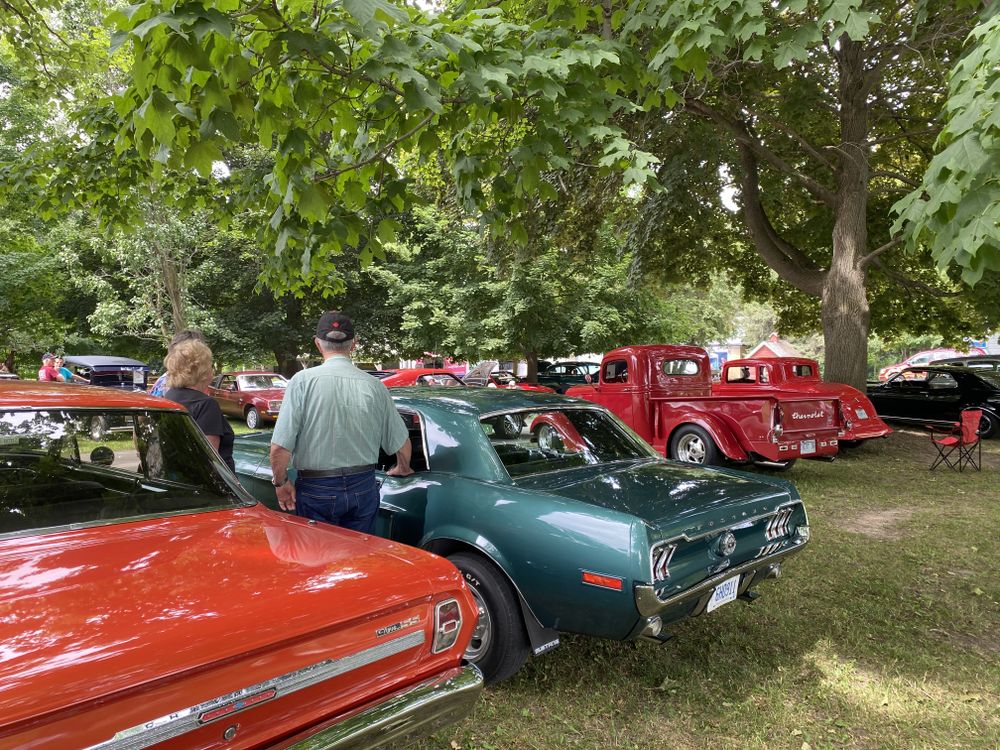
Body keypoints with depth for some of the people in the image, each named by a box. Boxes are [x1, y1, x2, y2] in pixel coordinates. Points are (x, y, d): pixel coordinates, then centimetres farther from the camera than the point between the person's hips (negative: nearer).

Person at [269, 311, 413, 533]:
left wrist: (281, 482, 3)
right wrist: (403, 469, 25)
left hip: (316, 490, -2)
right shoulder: (374, 386, -3)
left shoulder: (303, 381, -11)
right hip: (363, 488, 3)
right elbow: (401, 443, 4)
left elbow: (280, 447, -15)